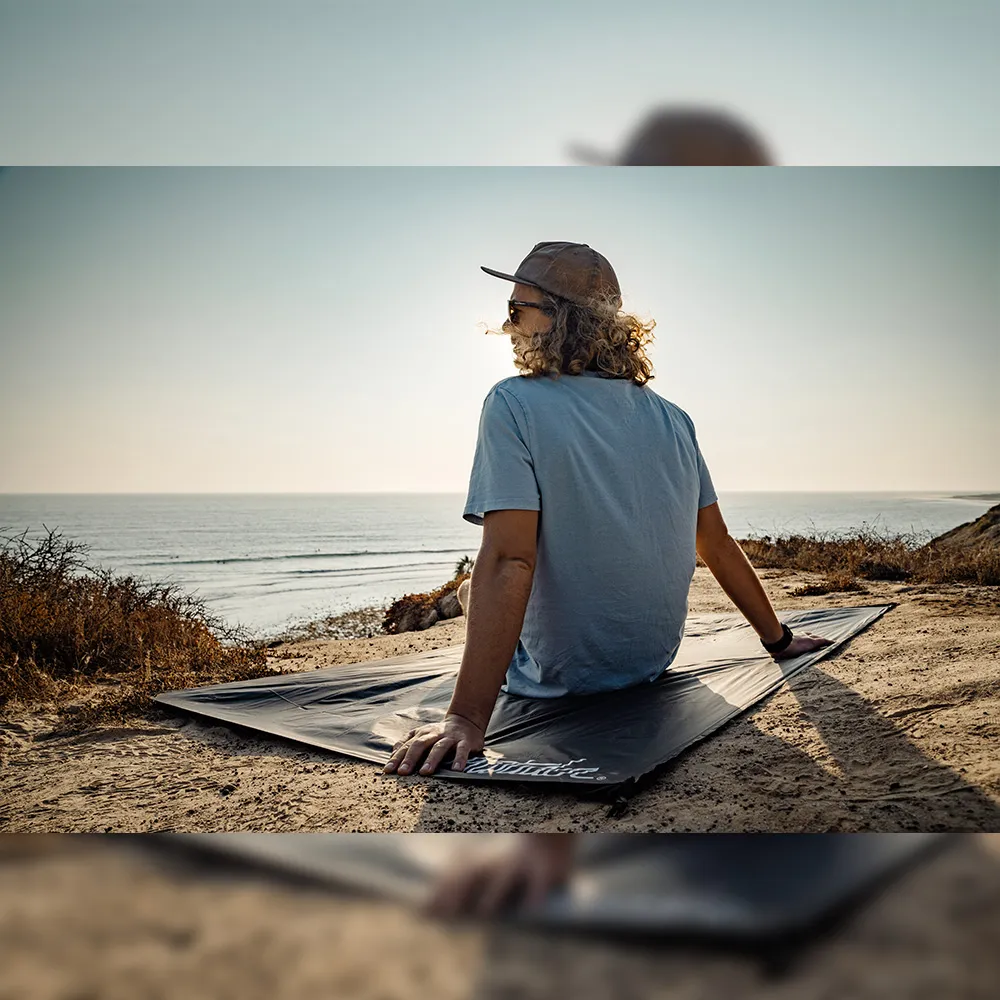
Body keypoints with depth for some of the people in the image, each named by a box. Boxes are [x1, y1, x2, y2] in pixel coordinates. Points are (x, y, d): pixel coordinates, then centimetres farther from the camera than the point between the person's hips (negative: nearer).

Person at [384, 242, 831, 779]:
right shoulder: (673, 418, -3)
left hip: (560, 683, -5)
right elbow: (717, 544, 3)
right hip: (654, 666, 5)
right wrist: (778, 638, 17)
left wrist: (467, 717, -32)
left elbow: (508, 563, -30)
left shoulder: (514, 405, -21)